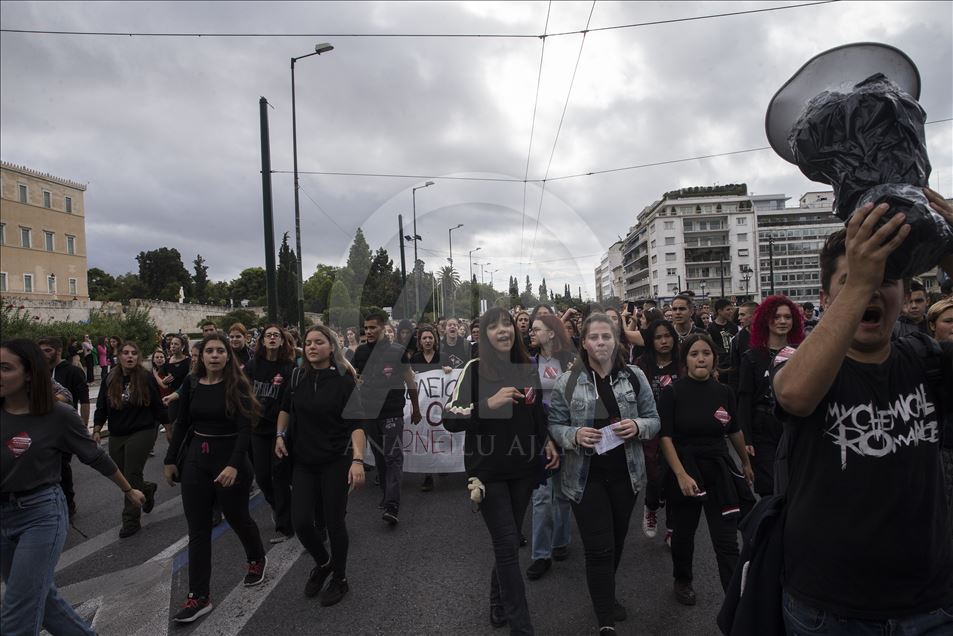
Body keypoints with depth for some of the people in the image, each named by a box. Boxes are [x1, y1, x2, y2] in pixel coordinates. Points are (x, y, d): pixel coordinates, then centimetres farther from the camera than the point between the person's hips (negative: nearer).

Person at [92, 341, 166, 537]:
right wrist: (97, 429, 0)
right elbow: (101, 407, 8)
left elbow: (157, 405, -3)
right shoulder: (110, 380, 4)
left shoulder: (146, 378, -7)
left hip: (141, 434, -5)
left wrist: (168, 426, 0)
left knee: (131, 476, -5)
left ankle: (131, 521, 8)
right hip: (116, 436, 5)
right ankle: (148, 488, 40)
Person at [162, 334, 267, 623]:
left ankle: (257, 559, 42)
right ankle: (198, 597, 16)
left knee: (237, 517, 13)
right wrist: (170, 460, 11)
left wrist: (234, 465, -29)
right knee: (197, 529, 6)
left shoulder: (238, 385, -13)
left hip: (230, 458, -4)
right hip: (196, 459, 4)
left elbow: (245, 428, -19)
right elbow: (182, 424, 11)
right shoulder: (191, 384, 1)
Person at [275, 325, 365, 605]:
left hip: (336, 460, -4)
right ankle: (322, 563, 33)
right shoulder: (298, 376, 1)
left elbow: (356, 423, -19)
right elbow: (286, 407, 19)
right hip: (303, 460, 4)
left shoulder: (344, 380, -13)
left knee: (333, 521, 3)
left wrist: (358, 460, -29)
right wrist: (280, 436, 9)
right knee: (301, 521, 1)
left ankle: (339, 579, 27)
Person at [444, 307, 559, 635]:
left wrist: (548, 441, 4)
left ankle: (499, 604, 38)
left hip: (522, 466, 5)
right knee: (508, 544, -3)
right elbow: (450, 419, -17)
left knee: (508, 540, 15)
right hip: (487, 469, -4)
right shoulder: (475, 369, -10)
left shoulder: (528, 369, 4)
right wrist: (489, 403, -28)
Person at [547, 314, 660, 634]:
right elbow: (554, 426, -3)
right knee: (599, 548, -1)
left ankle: (607, 595, 46)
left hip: (626, 473, 3)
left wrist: (637, 426, -18)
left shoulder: (635, 376, -3)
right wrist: (574, 435, -23)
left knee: (616, 541, 20)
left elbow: (654, 420, 4)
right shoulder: (567, 382, -9)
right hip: (585, 476, -3)